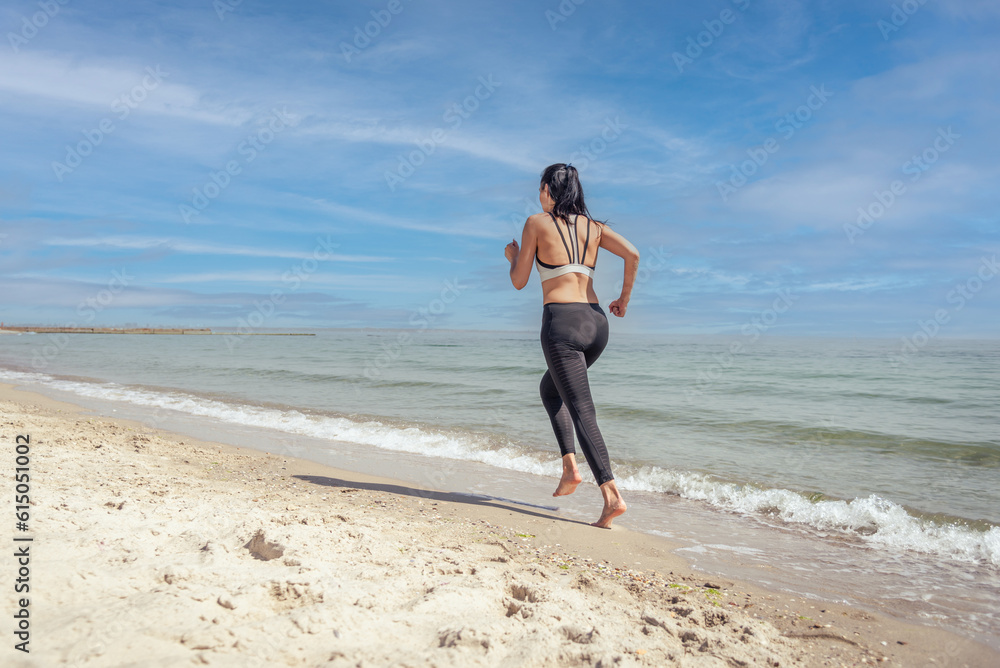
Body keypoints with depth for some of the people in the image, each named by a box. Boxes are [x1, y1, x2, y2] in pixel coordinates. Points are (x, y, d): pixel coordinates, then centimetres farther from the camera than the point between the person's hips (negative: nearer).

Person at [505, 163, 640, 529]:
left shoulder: (536, 223, 2)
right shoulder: (594, 226, 15)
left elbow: (519, 281, 4)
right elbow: (632, 254, 0)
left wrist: (512, 256, 25)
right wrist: (624, 298, 12)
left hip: (561, 323, -6)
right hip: (596, 323, 6)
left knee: (583, 412, -6)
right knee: (550, 387, 27)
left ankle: (612, 495, -15)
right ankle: (570, 466, 16)